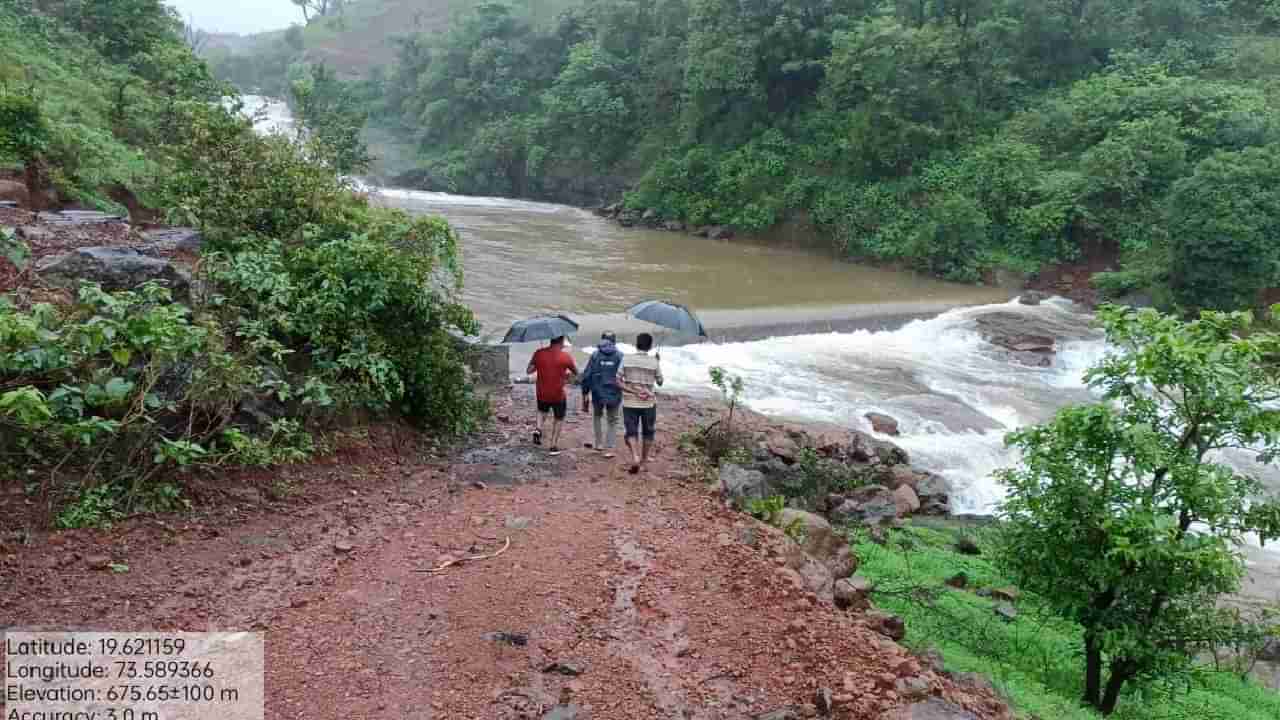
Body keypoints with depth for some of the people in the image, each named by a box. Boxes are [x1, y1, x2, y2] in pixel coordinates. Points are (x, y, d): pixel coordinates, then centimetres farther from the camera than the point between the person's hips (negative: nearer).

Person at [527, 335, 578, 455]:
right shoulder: (565, 356, -13)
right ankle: (554, 446, 16)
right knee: (559, 418, 18)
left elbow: (528, 371, -1)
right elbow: (576, 372, 0)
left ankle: (538, 429, 7)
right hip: (558, 394, -3)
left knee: (542, 411, 32)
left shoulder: (539, 353, -7)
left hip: (542, 393, 3)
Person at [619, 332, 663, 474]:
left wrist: (633, 391, -10)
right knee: (648, 433, 17)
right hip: (649, 403, 0)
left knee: (631, 432, 5)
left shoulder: (626, 359, -4)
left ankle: (635, 457, -19)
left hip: (629, 402, 0)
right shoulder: (654, 362, -8)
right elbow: (660, 382, 5)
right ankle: (643, 462, 23)